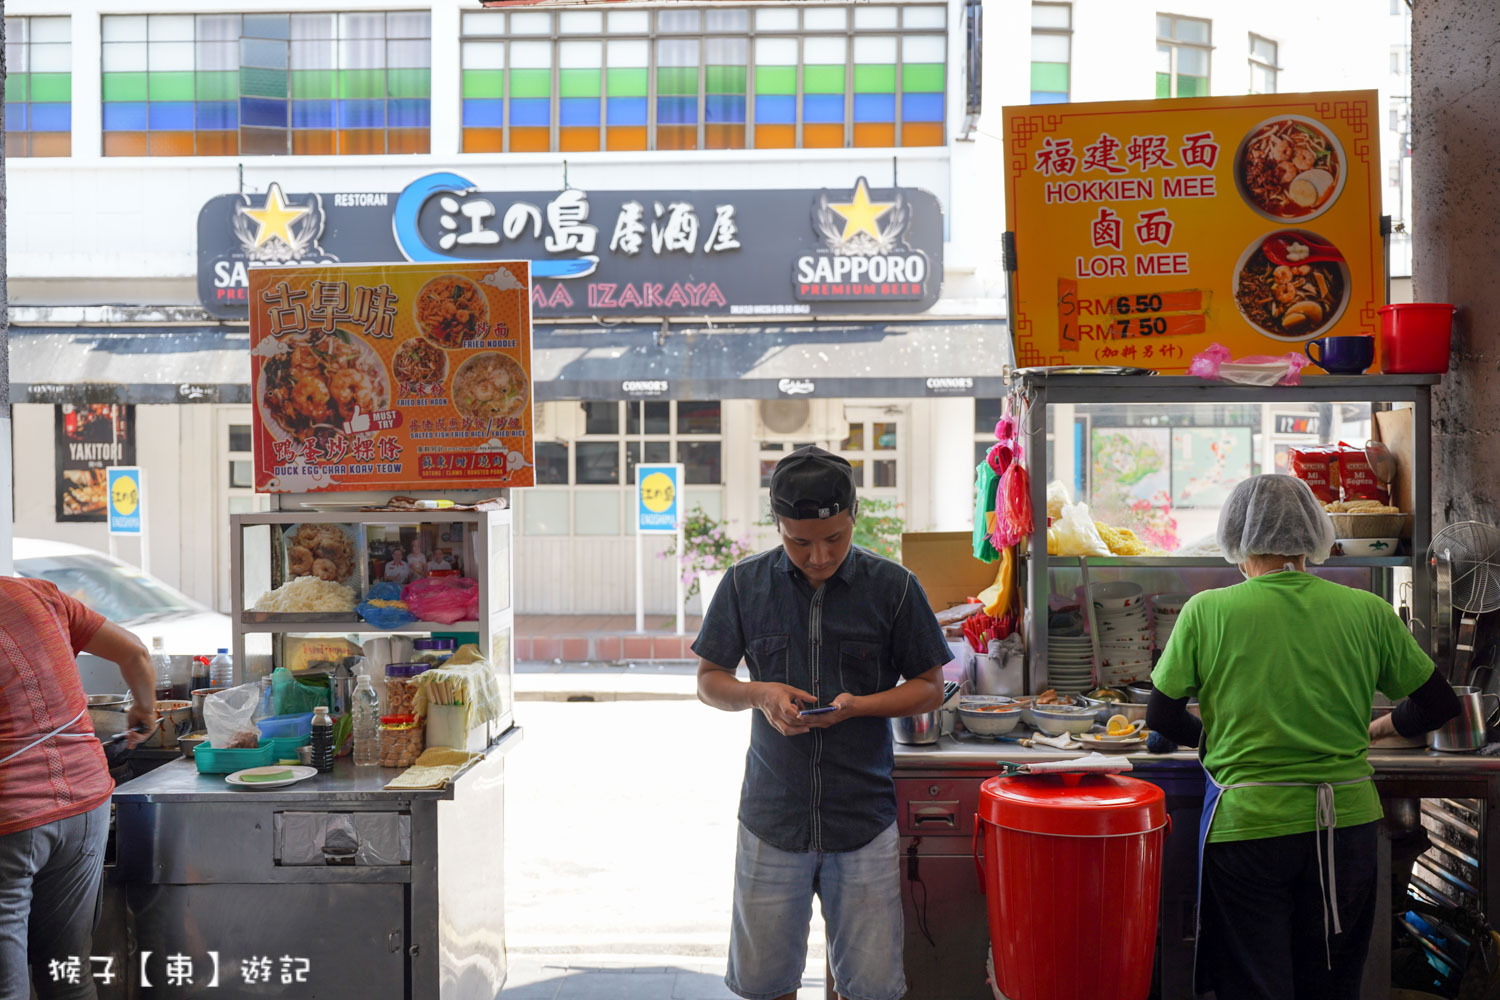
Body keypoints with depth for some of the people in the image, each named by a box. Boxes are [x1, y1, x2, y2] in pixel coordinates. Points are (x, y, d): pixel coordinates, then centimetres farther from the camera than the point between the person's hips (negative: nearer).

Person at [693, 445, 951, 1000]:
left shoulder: (893, 586, -3)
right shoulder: (745, 584, 1)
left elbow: (930, 687, 4)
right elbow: (709, 681, 8)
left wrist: (857, 705, -14)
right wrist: (759, 694, -13)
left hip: (864, 819, -1)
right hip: (772, 814, 1)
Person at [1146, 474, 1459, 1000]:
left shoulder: (1206, 611, -7)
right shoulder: (1367, 611, -1)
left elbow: (1162, 717, -2)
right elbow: (1437, 704, 7)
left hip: (1247, 823, -2)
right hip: (1346, 821, 3)